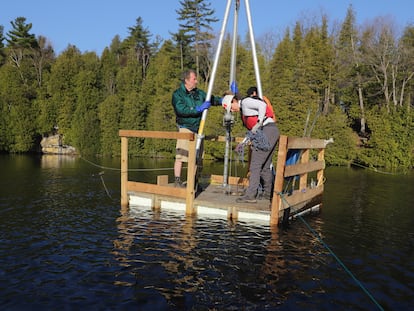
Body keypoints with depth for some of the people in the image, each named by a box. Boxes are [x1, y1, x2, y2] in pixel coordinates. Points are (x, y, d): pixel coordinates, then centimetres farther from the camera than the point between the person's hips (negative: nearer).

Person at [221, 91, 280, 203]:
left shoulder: (246, 101, -1)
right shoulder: (243, 110, 26)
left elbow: (262, 105, -17)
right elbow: (250, 127, 21)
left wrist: (258, 123, -18)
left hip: (267, 130, -10)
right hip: (272, 132, 10)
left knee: (255, 164, -10)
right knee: (265, 166, 14)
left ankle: (250, 195, -10)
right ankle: (269, 193, 22)